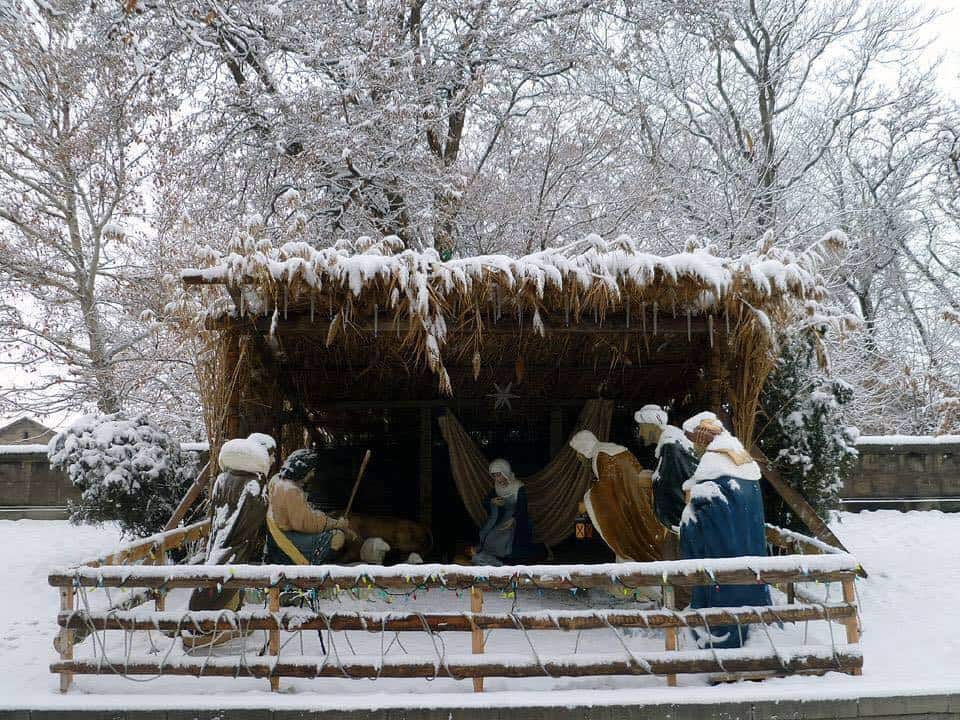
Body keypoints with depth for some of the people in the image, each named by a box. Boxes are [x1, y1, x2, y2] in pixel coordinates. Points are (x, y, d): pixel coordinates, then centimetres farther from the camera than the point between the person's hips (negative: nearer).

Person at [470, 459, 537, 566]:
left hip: (515, 522, -6)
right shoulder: (496, 488, 6)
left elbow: (521, 508, -19)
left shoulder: (519, 488, -12)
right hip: (497, 521, 6)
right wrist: (492, 502, -12)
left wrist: (513, 520, -37)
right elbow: (485, 503, 11)